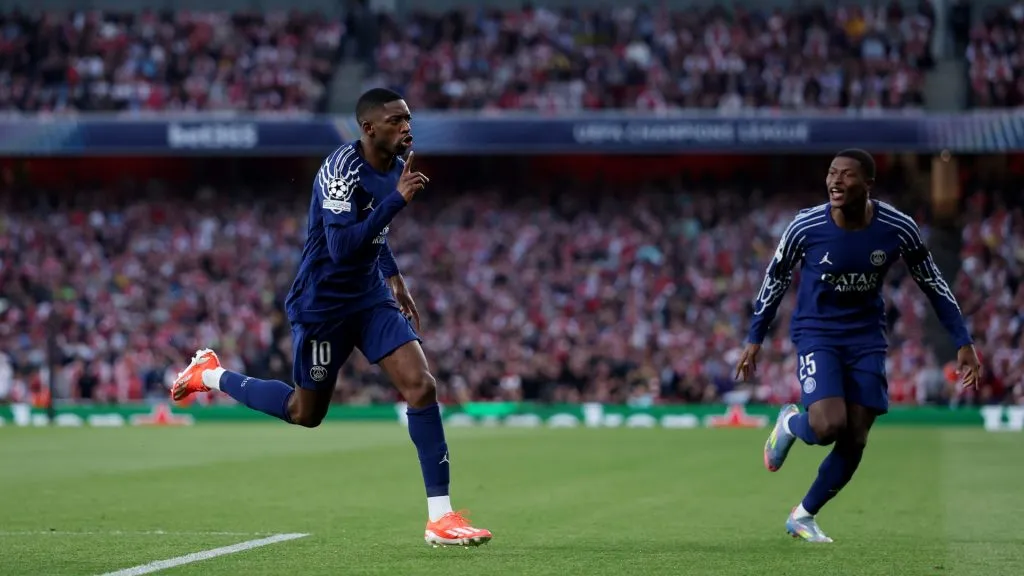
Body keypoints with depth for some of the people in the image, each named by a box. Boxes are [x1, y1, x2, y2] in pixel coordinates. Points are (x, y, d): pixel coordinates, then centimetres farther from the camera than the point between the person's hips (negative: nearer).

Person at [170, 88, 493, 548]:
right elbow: (343, 247, -34)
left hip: (370, 296, 7)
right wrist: (397, 200, -35)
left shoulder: (394, 166, 3)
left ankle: (440, 517, -9)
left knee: (420, 386, -11)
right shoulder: (342, 169, -23)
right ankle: (211, 375, 34)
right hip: (322, 303, -7)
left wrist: (394, 277, 18)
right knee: (305, 413, 9)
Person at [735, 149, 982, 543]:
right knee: (828, 426, -23)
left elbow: (932, 283, 1)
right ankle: (790, 424, 14)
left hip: (866, 338, 3)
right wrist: (755, 340, 3)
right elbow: (775, 280, 0)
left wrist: (963, 342, 0)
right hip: (816, 333, -2)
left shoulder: (898, 229, -13)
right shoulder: (805, 227, -16)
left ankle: (802, 516, 19)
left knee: (855, 441, -2)